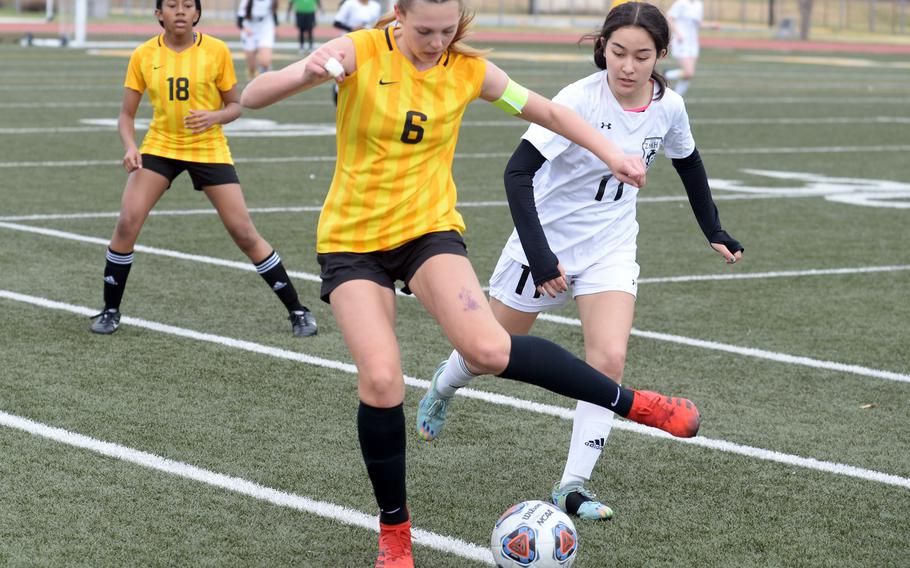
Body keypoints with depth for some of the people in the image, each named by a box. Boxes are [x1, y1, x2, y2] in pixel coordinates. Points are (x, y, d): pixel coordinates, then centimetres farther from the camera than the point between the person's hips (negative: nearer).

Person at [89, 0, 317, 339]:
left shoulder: (216, 51, -8)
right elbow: (127, 113, 1)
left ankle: (297, 311, 8)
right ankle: (110, 311, 4)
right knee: (127, 223, -14)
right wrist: (130, 146, -18)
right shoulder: (144, 56, -3)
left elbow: (235, 105, 0)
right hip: (160, 147, 2)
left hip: (209, 150, -1)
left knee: (244, 233, -4)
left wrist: (214, 117, -22)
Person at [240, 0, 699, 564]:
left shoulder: (468, 70, -3)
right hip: (352, 239, -1)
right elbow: (253, 97, -19)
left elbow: (546, 110, 11)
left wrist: (612, 153, 0)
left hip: (429, 227, 1)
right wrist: (306, 73, -39)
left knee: (488, 350, -25)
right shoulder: (361, 52, -12)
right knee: (380, 378, -17)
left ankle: (631, 403, -7)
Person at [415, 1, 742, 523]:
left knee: (609, 359, -17)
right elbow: (518, 172, -29)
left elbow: (689, 163, 13)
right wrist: (539, 255, -34)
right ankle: (442, 388, 50)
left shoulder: (668, 107, -9)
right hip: (545, 245, -3)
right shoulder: (580, 100, -25)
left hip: (611, 248, 3)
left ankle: (574, 486, -7)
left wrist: (715, 232, 15)